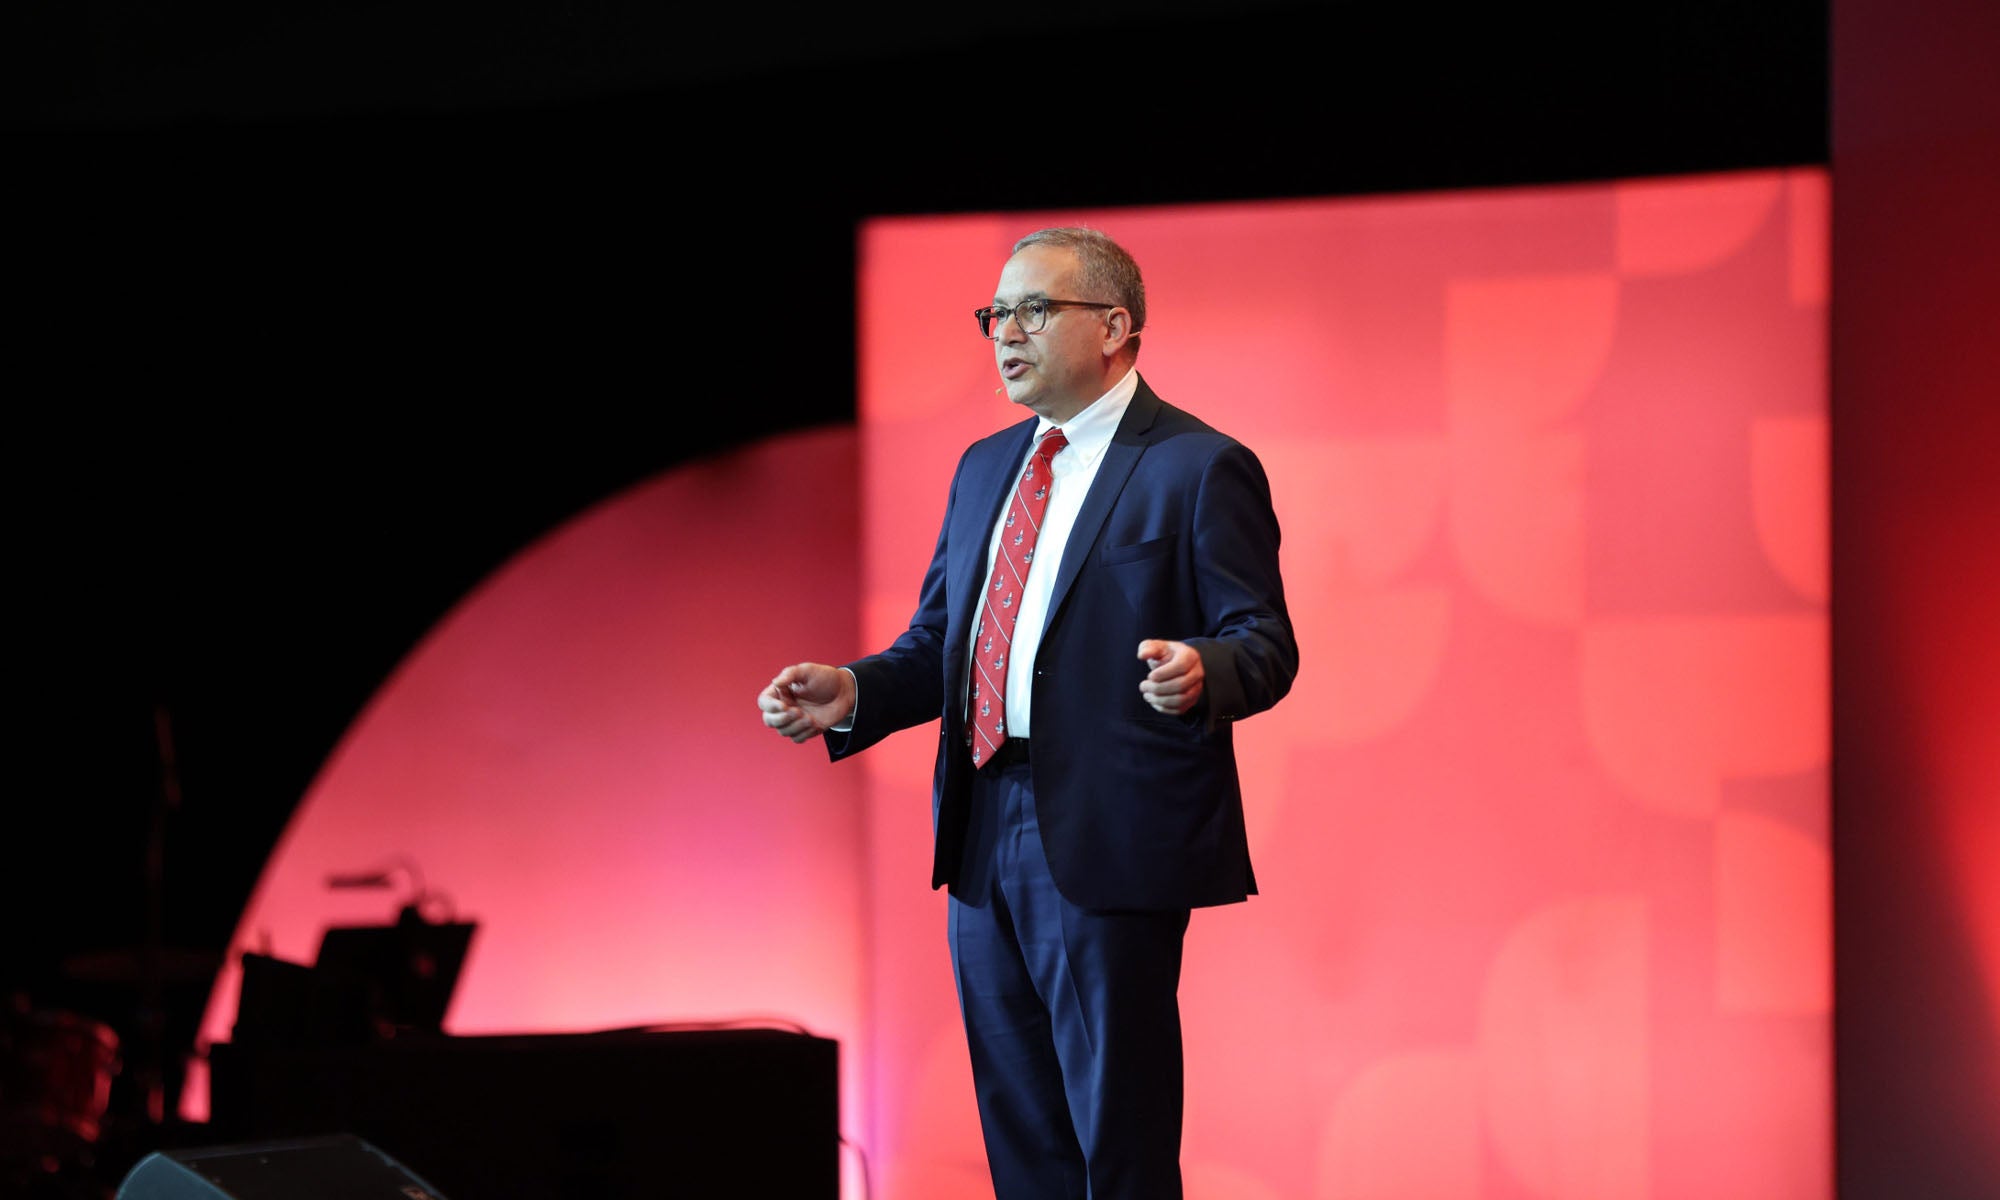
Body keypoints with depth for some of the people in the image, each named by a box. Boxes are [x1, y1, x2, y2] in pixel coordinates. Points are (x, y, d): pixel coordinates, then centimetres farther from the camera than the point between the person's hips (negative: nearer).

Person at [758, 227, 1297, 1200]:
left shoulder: (1198, 468, -5)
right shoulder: (985, 468, 17)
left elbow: (1265, 644, -9)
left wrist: (1201, 670, -31)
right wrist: (851, 692, 0)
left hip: (1109, 841, -7)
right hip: (986, 833, 7)